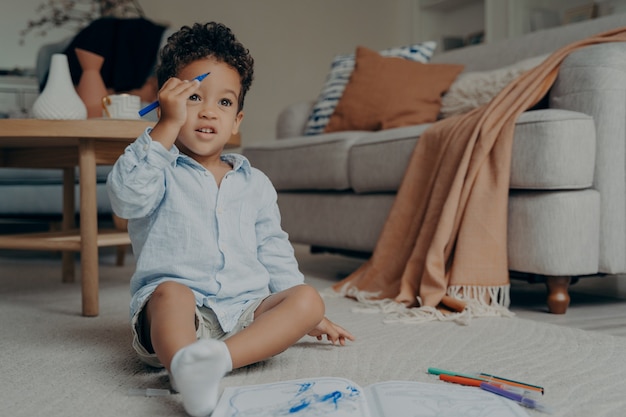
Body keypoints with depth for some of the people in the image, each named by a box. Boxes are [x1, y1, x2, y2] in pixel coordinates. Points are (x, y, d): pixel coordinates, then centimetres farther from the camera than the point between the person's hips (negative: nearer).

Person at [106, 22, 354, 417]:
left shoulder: (255, 183, 20)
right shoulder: (160, 171, 7)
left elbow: (273, 253, 24)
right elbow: (127, 195, -17)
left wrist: (309, 316, 17)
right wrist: (168, 126, -20)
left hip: (246, 311, 4)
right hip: (175, 311, -4)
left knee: (307, 298, -21)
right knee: (170, 292, -35)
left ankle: (218, 356, -43)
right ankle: (186, 371, -64)